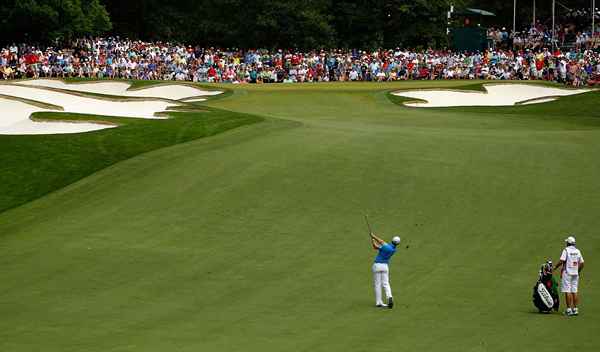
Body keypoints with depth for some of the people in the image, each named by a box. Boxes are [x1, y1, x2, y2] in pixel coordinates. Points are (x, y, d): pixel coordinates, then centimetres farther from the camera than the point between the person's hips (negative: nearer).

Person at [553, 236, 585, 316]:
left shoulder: (566, 250, -9)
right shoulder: (578, 251, 9)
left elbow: (561, 261, -15)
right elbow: (581, 263, 10)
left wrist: (554, 268, -5)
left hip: (567, 273, -6)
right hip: (575, 273, 6)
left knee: (567, 291, -5)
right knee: (574, 291, 8)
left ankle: (569, 309, -9)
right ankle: (575, 309, 6)